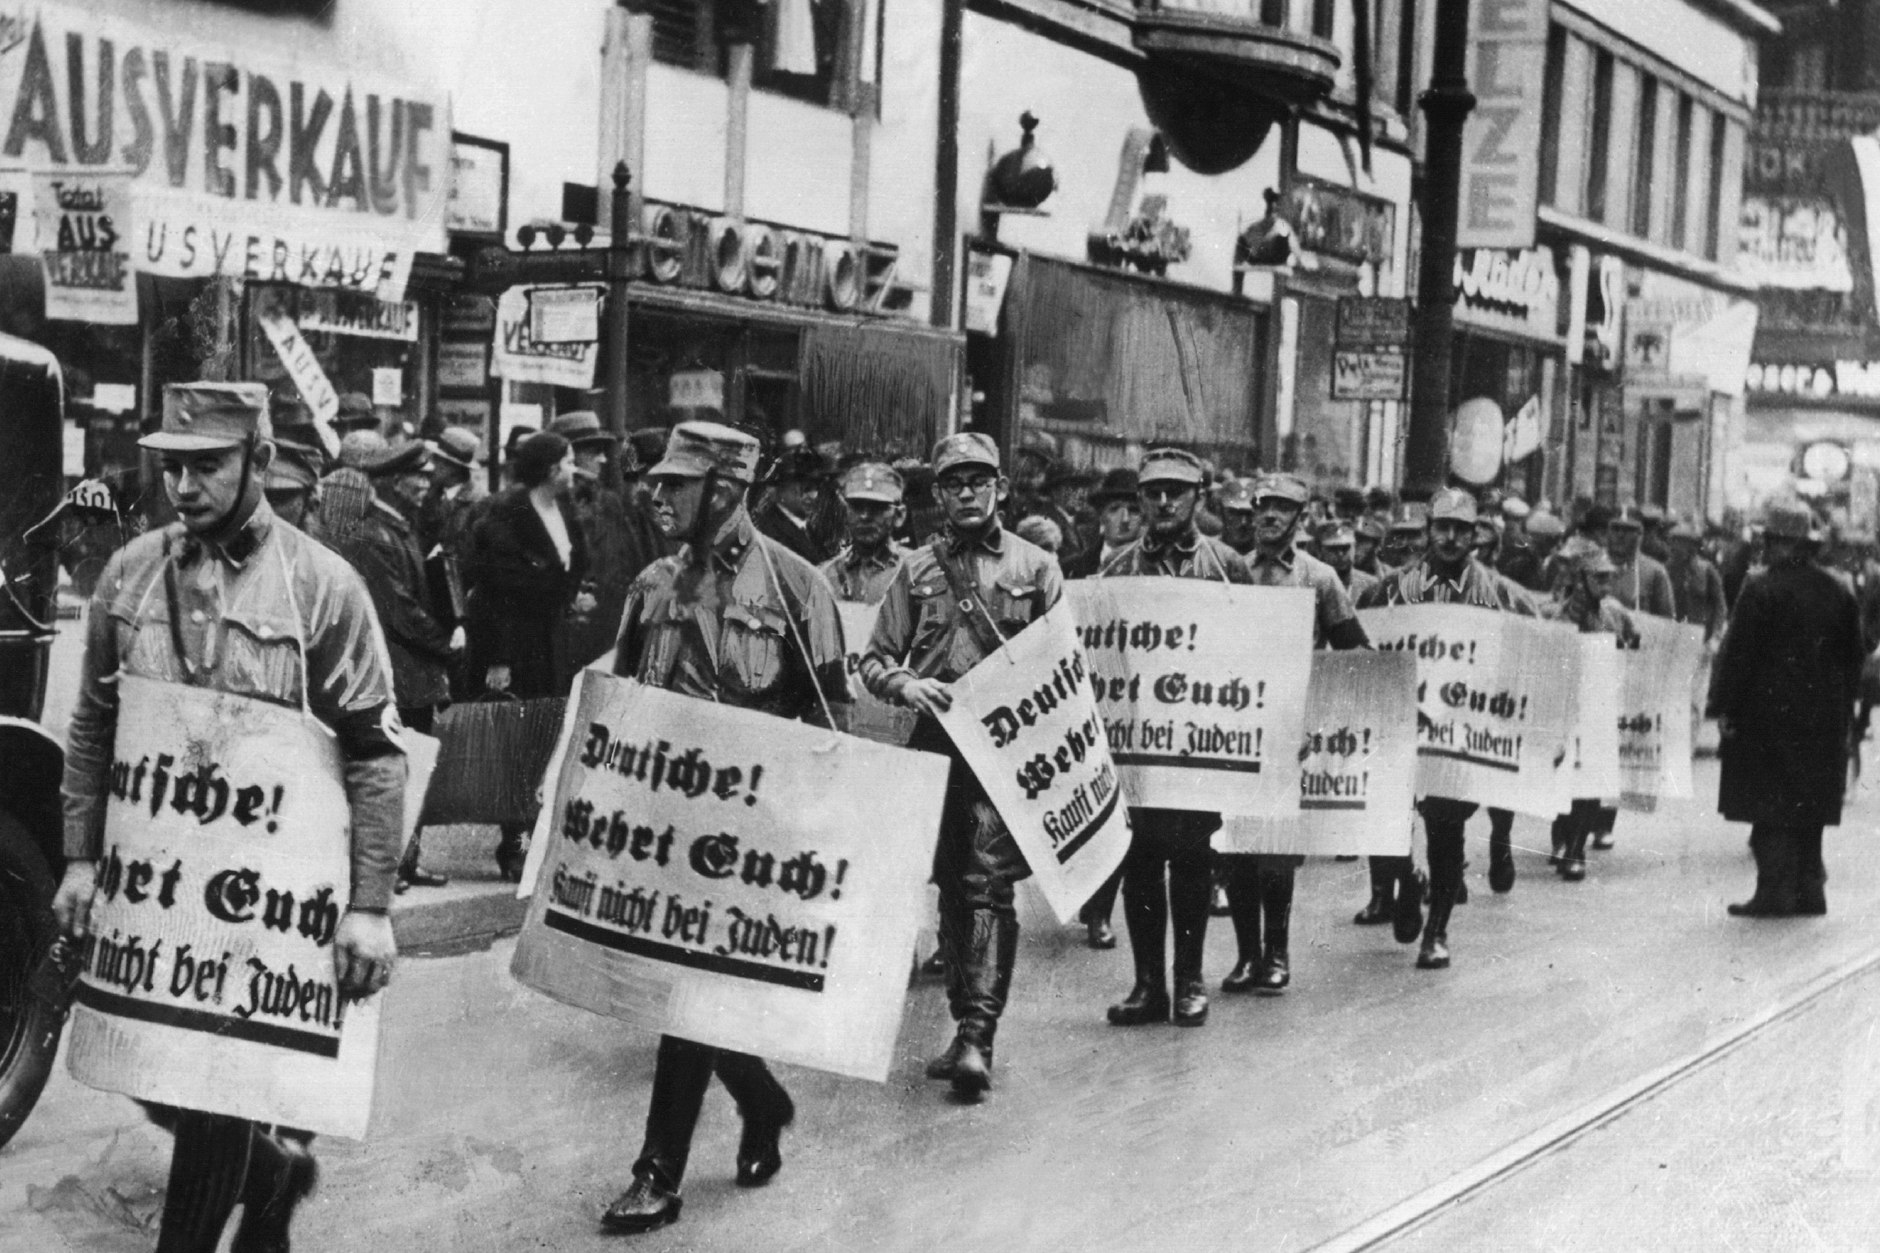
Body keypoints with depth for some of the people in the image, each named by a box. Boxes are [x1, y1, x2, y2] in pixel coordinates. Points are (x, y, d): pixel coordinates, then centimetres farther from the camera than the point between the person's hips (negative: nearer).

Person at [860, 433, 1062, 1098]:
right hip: (935, 741, 3)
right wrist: (906, 683, -10)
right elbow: (874, 660, 11)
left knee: (988, 885, -13)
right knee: (951, 886, 9)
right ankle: (967, 1028, 20)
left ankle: (977, 1037, -18)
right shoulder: (916, 569, 12)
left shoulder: (1036, 568, 7)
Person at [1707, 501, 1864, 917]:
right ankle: (1809, 888, 15)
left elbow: (1737, 652, -13)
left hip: (1768, 714, -6)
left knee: (1770, 808, -2)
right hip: (1823, 720, 6)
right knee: (1809, 808, 13)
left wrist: (1723, 707, -8)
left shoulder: (1761, 590, -12)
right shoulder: (1839, 592, 8)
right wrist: (1843, 708, 20)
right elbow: (1854, 655, 13)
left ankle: (1775, 890, -5)